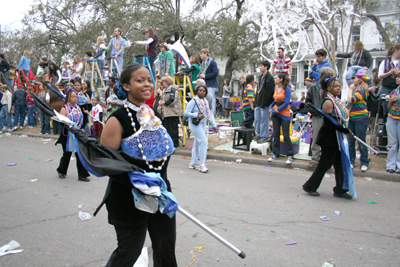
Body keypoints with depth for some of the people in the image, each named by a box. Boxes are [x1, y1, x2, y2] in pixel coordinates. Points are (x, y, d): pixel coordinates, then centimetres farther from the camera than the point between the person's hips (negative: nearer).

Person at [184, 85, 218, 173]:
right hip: (195, 124, -7)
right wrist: (197, 115, -25)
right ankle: (202, 165, -11)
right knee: (203, 141, -16)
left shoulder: (206, 102, 12)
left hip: (203, 124, 7)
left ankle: (193, 163, 22)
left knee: (197, 143, 12)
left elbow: (210, 114, 14)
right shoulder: (193, 101, -9)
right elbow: (186, 113, -13)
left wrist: (214, 125, 8)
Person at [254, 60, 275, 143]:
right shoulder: (261, 77, 17)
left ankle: (265, 136, 6)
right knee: (257, 120, 13)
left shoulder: (269, 78, -12)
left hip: (265, 104, -9)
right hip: (258, 103, 9)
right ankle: (259, 134, 25)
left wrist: (263, 104, -20)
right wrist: (256, 102, 15)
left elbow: (268, 92, -18)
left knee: (264, 120, -3)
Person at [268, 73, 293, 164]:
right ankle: (276, 154, 18)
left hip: (284, 115, -6)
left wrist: (275, 111, -15)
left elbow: (286, 103, -15)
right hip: (275, 114, 6)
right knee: (276, 134, 9)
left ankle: (290, 156, 5)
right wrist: (271, 107, 1)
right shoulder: (275, 87, 8)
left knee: (286, 135, -3)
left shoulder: (287, 89, -11)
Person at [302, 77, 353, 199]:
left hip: (337, 138, 9)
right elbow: (328, 122, -23)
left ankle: (340, 190, 20)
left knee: (340, 164, 11)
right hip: (329, 138, -9)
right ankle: (309, 186, 14)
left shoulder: (336, 100, 13)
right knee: (325, 164, 0)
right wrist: (345, 130, -19)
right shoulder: (328, 102, -17)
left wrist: (345, 131, 7)